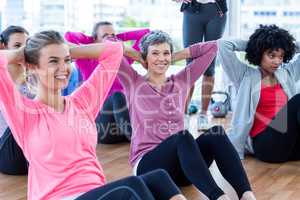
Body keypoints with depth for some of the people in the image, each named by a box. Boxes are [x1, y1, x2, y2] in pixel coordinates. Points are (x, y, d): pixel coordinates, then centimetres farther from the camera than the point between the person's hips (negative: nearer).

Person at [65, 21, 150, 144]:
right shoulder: (88, 62, 5)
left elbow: (145, 33, 13)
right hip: (101, 127, -3)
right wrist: (90, 40, 9)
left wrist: (119, 37, 17)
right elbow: (69, 36, -7)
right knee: (117, 95, -29)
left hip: (124, 120, 4)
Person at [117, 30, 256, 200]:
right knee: (183, 137, -35)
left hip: (181, 166, 4)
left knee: (216, 133, -25)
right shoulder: (134, 82, 6)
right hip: (147, 164, -4)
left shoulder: (181, 82, 15)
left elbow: (211, 47, 15)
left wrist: (175, 57, 16)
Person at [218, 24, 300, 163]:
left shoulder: (287, 73, 19)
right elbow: (223, 45, -1)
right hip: (265, 144, -5)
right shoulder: (246, 76, 7)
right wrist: (250, 44, 10)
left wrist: (285, 42, 18)